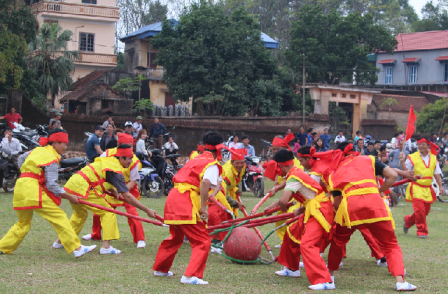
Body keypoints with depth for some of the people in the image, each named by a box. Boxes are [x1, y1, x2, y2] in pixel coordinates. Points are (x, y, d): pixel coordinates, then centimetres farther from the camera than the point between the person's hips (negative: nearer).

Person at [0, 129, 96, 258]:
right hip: (33, 190, -9)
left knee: (23, 222, 24)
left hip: (20, 189, 9)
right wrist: (69, 197, -8)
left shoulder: (37, 150, 16)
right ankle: (76, 248, -16)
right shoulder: (51, 159, -8)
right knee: (59, 217, -9)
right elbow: (51, 185, -14)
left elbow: (21, 158, 33)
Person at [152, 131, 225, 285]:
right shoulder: (212, 164, -3)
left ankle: (160, 269, 40)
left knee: (176, 237, 28)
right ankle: (190, 276, -12)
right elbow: (206, 182, -22)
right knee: (202, 241, -3)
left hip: (173, 197, 9)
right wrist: (203, 207, -20)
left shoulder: (195, 159, 23)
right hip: (186, 202, -9)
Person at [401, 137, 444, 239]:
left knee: (426, 211, 10)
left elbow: (437, 174, 12)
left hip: (428, 189, 5)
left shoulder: (433, 158, 8)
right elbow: (406, 171, -5)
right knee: (420, 210, -13)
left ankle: (408, 221, 34)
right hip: (416, 188, -5)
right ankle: (422, 231, 1)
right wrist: (402, 161, -20)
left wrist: (440, 186, 6)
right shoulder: (412, 157, -5)